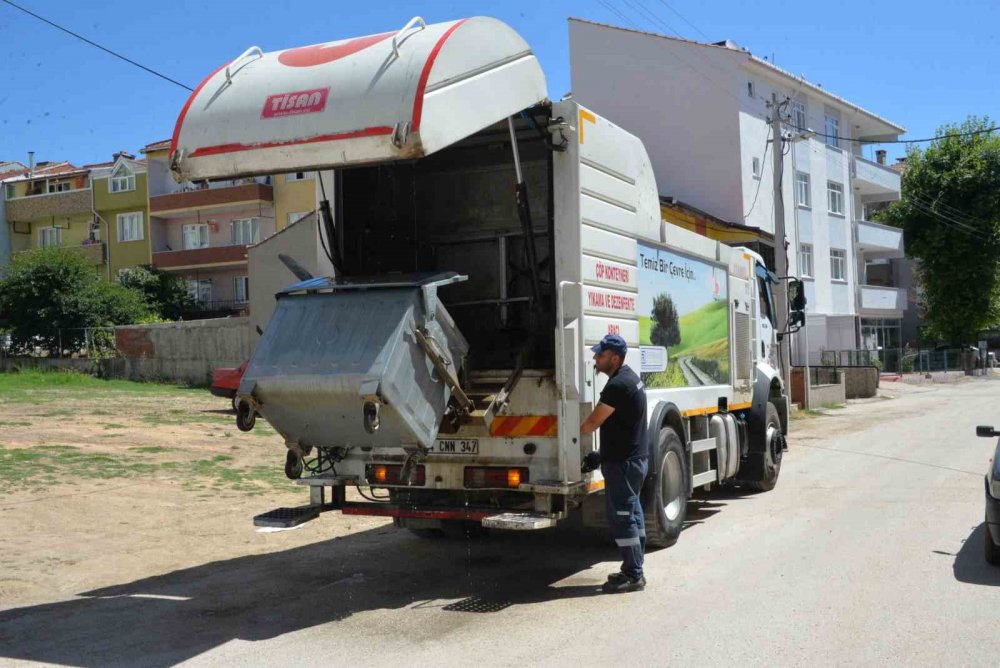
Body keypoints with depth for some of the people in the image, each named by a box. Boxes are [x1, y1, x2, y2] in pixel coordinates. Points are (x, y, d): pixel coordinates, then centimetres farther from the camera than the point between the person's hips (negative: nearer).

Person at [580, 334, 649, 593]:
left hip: (623, 462, -11)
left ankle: (633, 575, -1)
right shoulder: (630, 377, 12)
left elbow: (592, 423, -17)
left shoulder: (618, 385, -21)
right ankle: (634, 570, 23)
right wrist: (602, 453, 19)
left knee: (621, 516, -5)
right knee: (632, 514, 15)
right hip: (635, 457, 11)